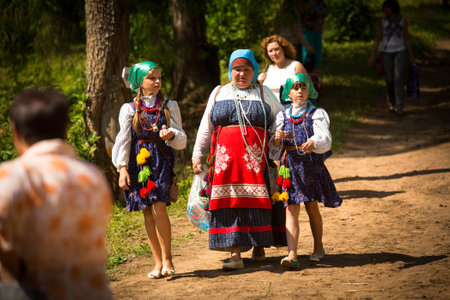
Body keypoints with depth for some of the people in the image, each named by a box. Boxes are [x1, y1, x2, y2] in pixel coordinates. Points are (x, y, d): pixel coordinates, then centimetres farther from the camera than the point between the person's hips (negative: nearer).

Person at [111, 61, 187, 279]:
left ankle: (167, 259, -8)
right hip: (138, 162, 1)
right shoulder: (129, 109, 10)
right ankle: (158, 262, 7)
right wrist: (122, 168, -3)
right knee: (148, 213, 1)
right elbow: (123, 140, 7)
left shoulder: (169, 106, 11)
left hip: (161, 162, -1)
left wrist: (171, 135, -14)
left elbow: (181, 140, 9)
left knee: (159, 208, -18)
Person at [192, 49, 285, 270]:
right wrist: (197, 155, 13)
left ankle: (259, 246, 12)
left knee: (257, 202, -4)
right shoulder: (219, 93, 17)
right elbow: (205, 128, 18)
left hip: (256, 156, -1)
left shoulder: (263, 94, 13)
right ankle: (235, 254, -9)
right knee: (229, 202, -7)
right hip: (226, 156, 1)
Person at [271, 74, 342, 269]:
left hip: (311, 164, -1)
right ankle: (292, 255, -17)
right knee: (291, 209, -9)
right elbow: (274, 145, 6)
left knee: (312, 207, 10)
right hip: (291, 165, 1)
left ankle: (318, 247, 30)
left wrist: (313, 143, -36)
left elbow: (325, 140, -14)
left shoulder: (316, 114, 1)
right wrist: (277, 138, -17)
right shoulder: (283, 116, 9)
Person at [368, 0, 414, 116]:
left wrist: (411, 55, 1)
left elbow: (406, 38, 4)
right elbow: (377, 40, 1)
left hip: (400, 52, -1)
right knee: (390, 80, 2)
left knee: (399, 79, -14)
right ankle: (391, 102, 28)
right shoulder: (383, 22, 0)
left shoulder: (403, 21, -1)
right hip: (386, 53, 1)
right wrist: (372, 56, -3)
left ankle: (399, 108, -14)